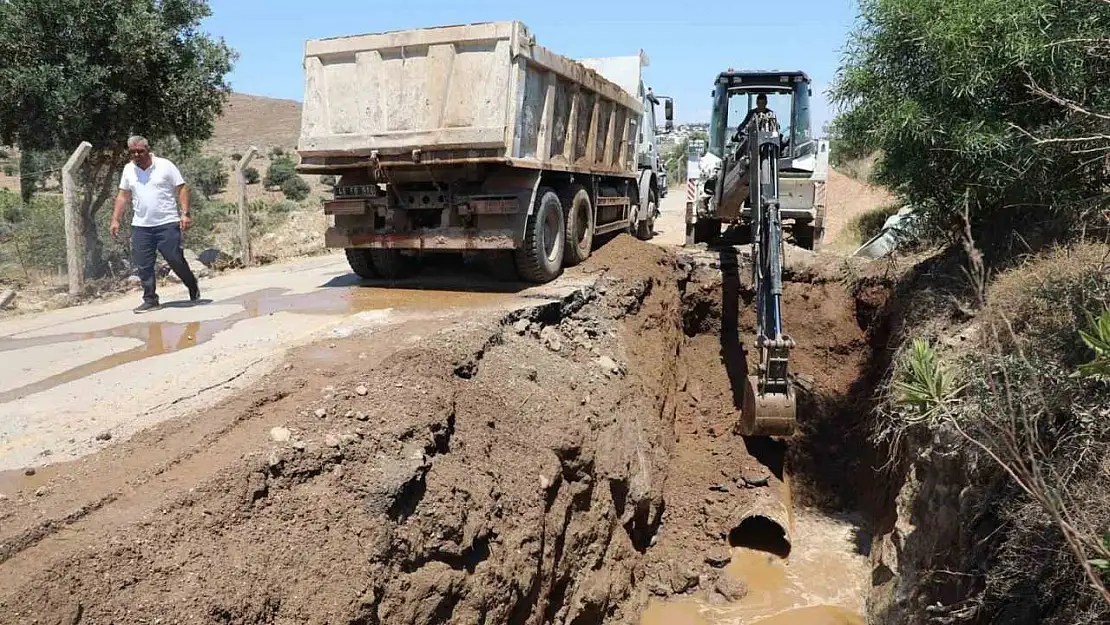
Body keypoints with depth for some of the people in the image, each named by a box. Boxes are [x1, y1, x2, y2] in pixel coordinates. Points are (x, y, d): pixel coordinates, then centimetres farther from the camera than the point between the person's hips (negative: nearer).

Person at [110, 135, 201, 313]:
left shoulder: (165, 165, -2)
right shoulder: (128, 169, 10)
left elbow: (182, 189, -3)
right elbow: (123, 196, 16)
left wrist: (185, 214, -14)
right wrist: (115, 220, 10)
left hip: (167, 223, -4)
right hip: (141, 225, 4)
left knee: (175, 259, -4)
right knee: (143, 265, 1)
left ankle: (193, 288, 20)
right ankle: (150, 300, 10)